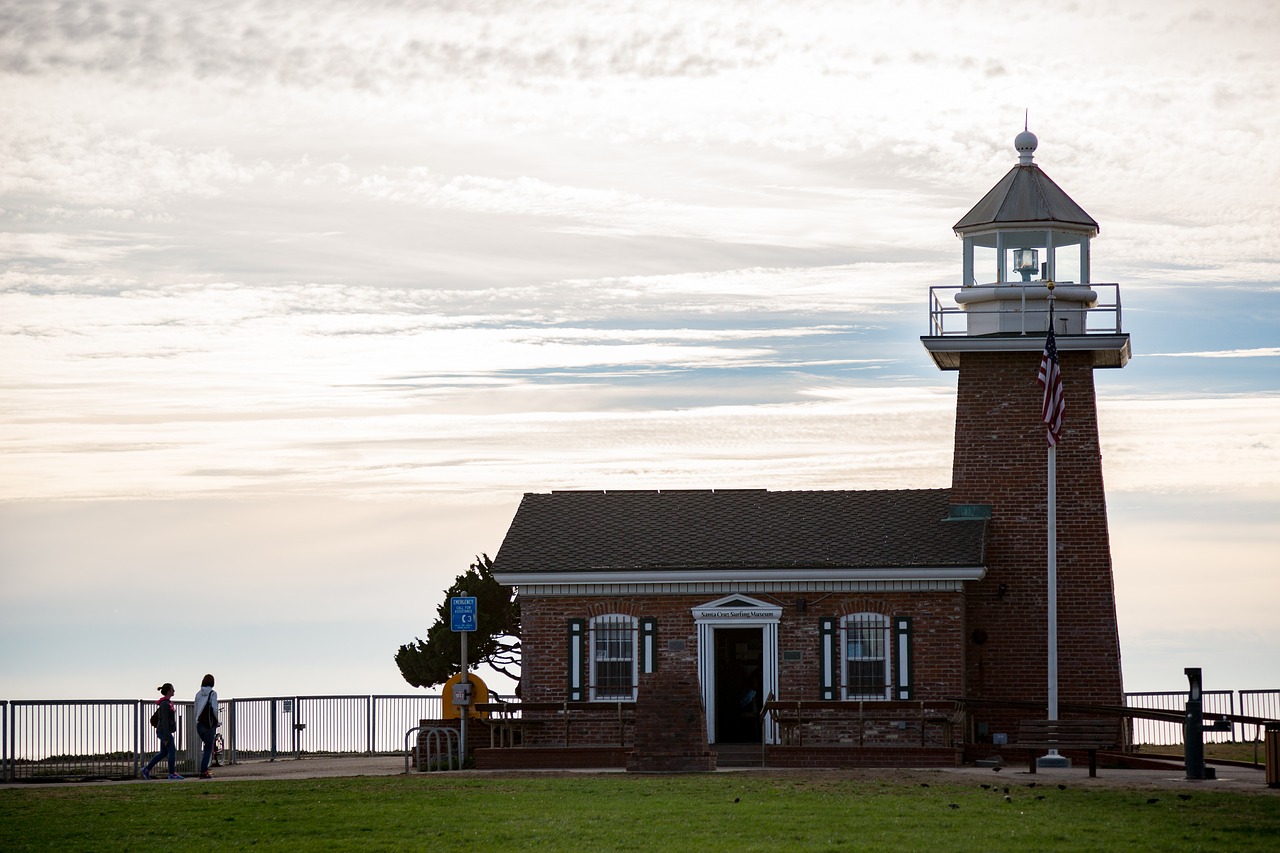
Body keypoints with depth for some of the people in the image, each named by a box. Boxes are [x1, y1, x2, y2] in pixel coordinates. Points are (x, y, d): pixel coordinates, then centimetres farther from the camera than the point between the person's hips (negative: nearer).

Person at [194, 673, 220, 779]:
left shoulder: (198, 694, 9)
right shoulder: (212, 693, -7)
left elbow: (195, 710, 12)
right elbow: (214, 709, -13)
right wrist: (218, 722, 0)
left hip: (199, 724, 5)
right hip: (209, 724, -5)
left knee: (207, 746, 22)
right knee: (208, 748, -1)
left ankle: (205, 770, 19)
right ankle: (203, 772, -6)